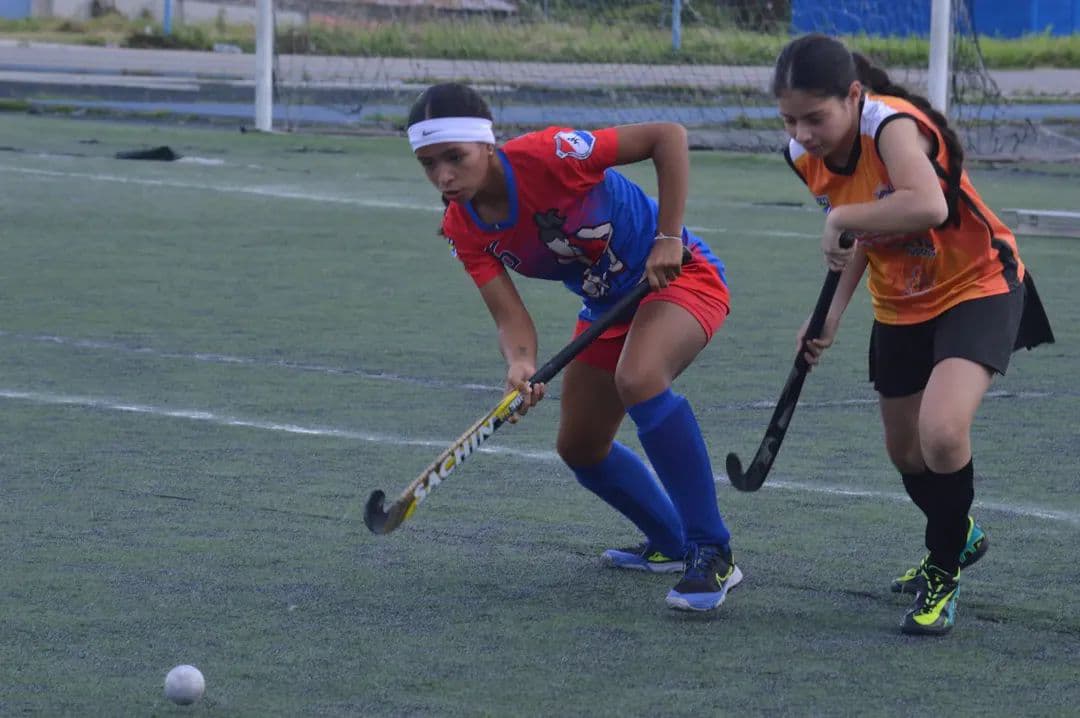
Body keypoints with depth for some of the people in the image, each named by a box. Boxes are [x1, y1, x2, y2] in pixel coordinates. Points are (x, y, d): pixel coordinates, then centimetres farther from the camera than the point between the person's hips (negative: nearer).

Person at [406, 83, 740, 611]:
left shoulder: (546, 156, -30)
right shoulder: (464, 231, -10)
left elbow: (668, 136, -26)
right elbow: (510, 316, -15)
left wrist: (668, 237, -27)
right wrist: (520, 364, -38)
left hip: (676, 275, -8)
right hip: (606, 305, 8)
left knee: (638, 380, -35)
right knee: (580, 448, 12)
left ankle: (713, 553, -28)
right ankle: (671, 544, 37)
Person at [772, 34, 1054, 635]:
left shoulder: (893, 124, -32)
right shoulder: (806, 155, -9)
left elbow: (926, 206, -52)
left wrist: (842, 217, -38)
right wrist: (834, 313, 2)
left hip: (978, 288, -8)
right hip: (901, 308, 8)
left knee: (942, 432, -28)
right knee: (905, 452, 19)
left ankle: (944, 574, -3)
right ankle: (960, 536, 52)